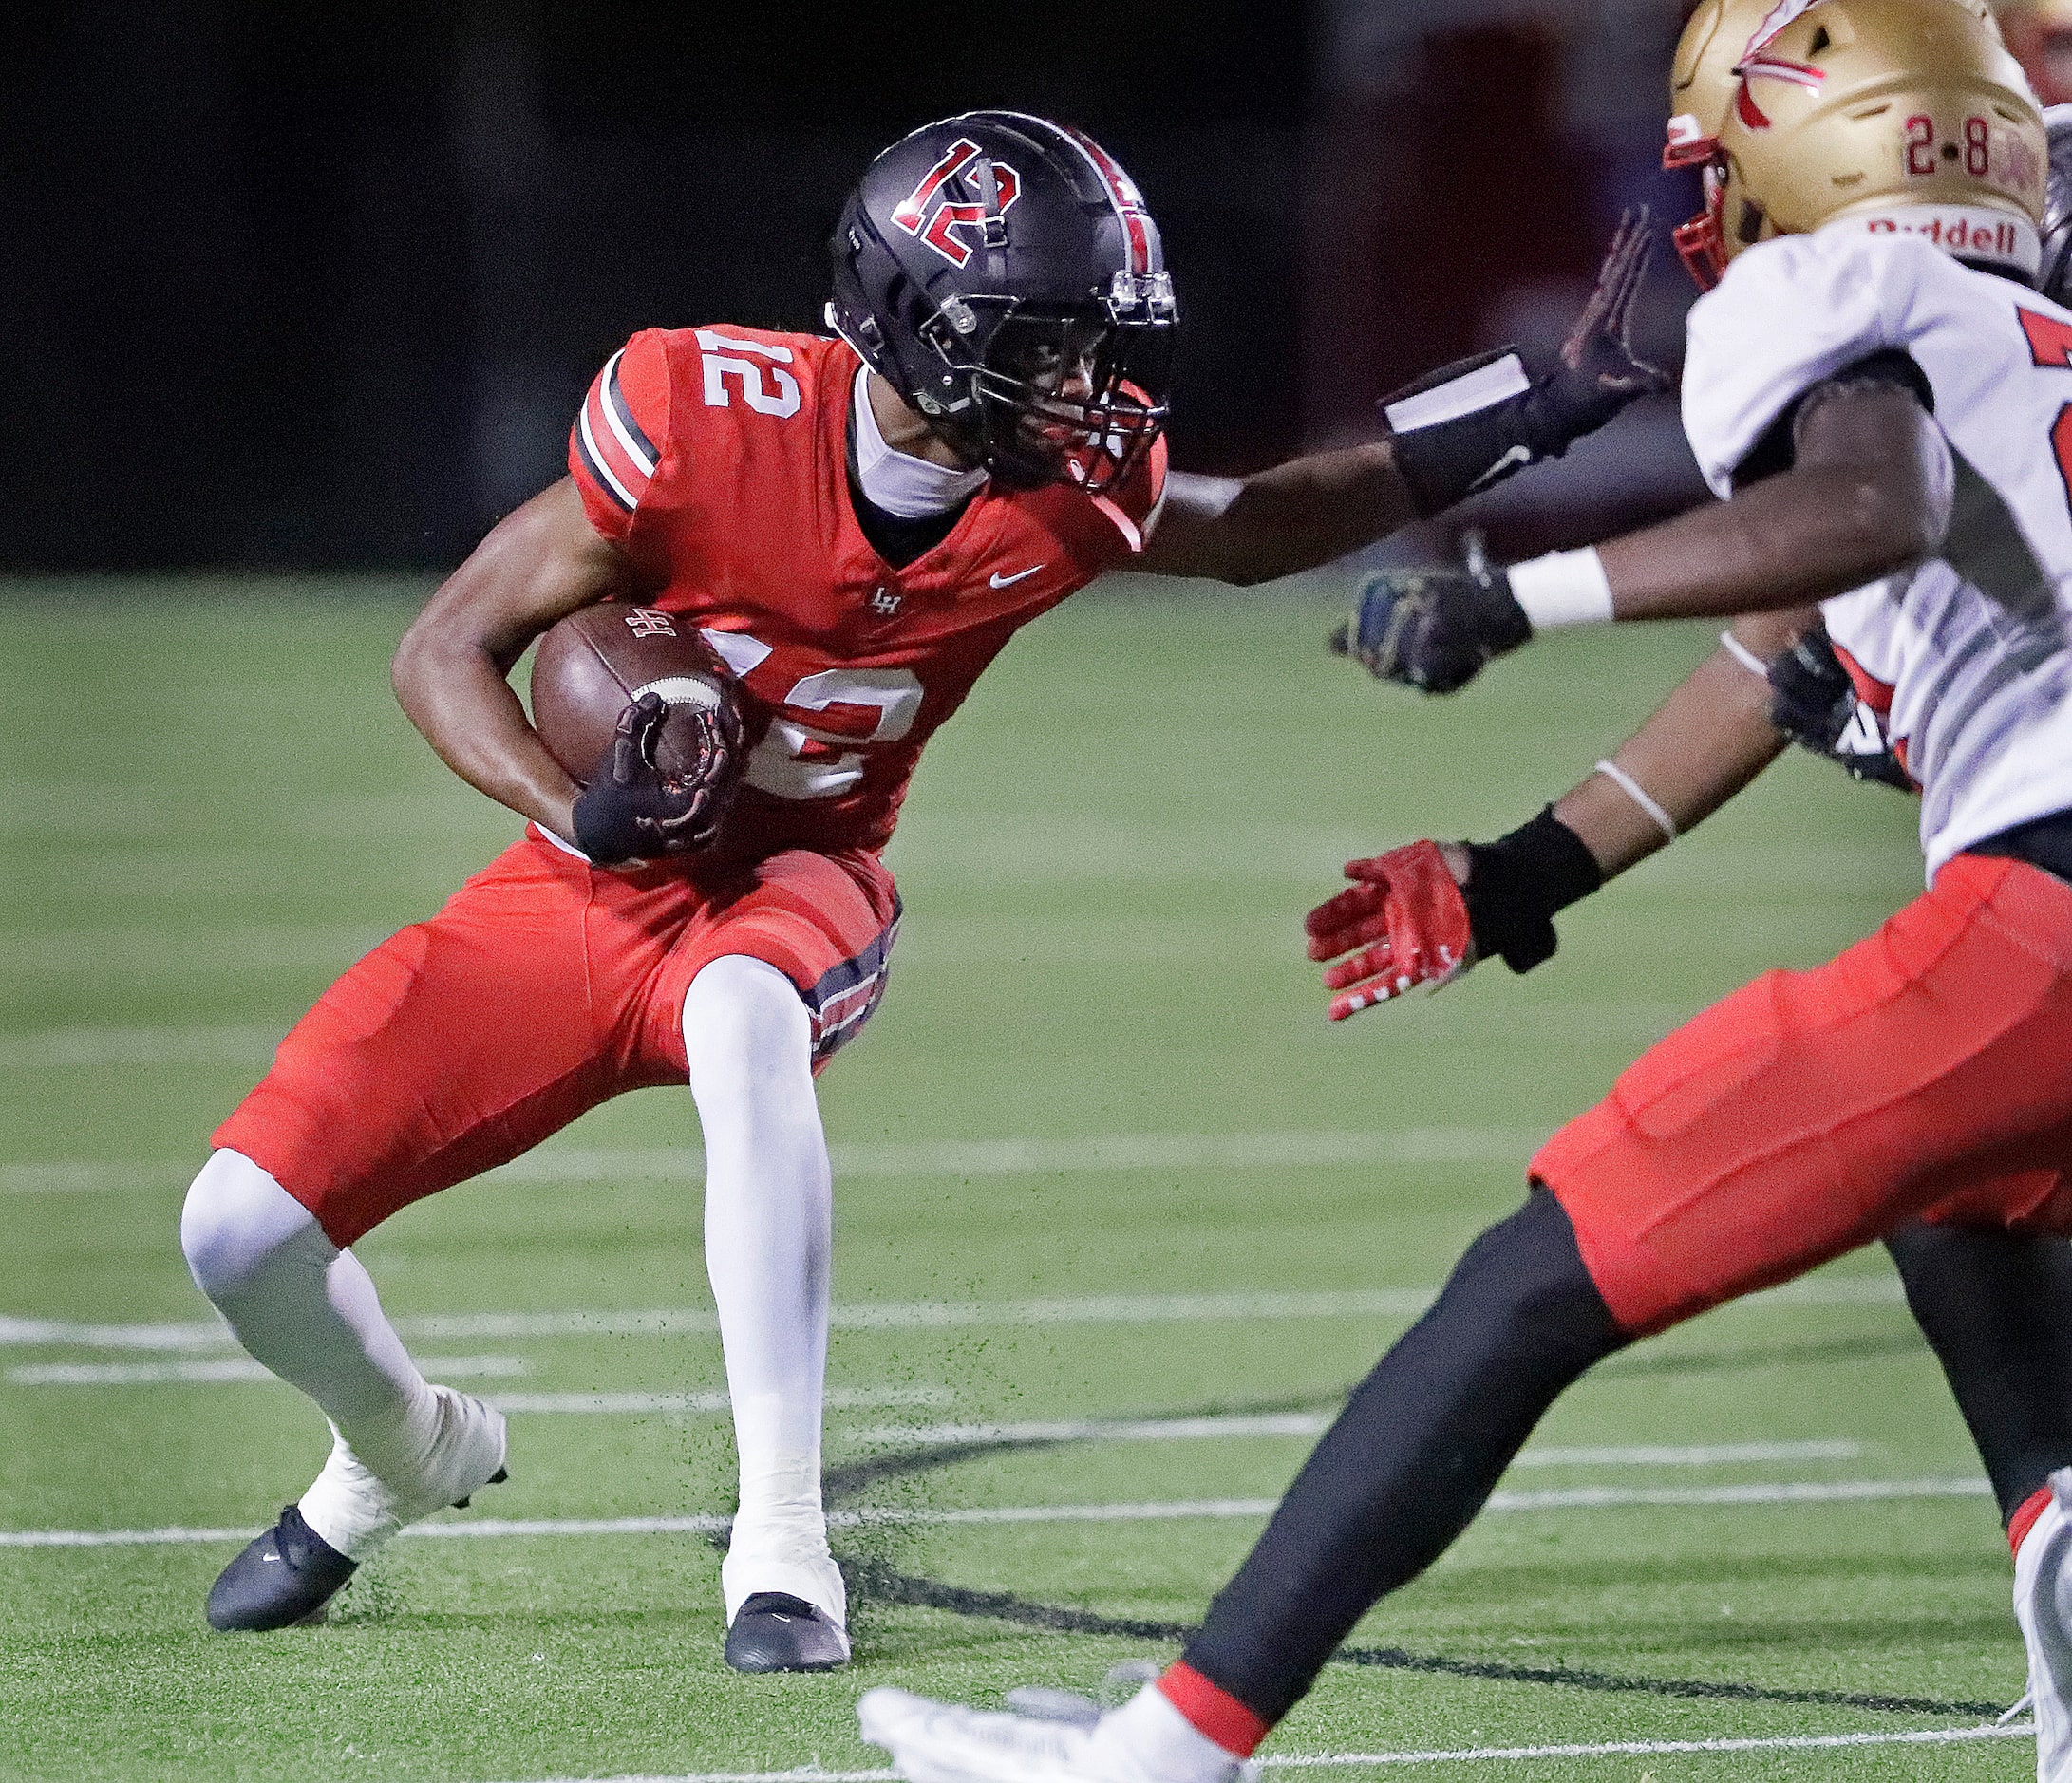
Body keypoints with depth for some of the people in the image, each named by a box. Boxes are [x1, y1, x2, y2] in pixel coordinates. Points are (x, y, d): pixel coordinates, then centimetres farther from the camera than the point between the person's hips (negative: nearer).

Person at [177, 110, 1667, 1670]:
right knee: (244, 1225, -12)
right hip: (590, 890, 0)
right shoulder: (707, 423, -25)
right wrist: (579, 813, -32)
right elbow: (448, 651, -14)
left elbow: (1251, 531, 9)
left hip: (794, 887, 0)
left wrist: (1536, 411, 2)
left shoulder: (1062, 494, -14)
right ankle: (408, 1455, 25)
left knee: (742, 1015, -40)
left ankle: (783, 1543, -36)